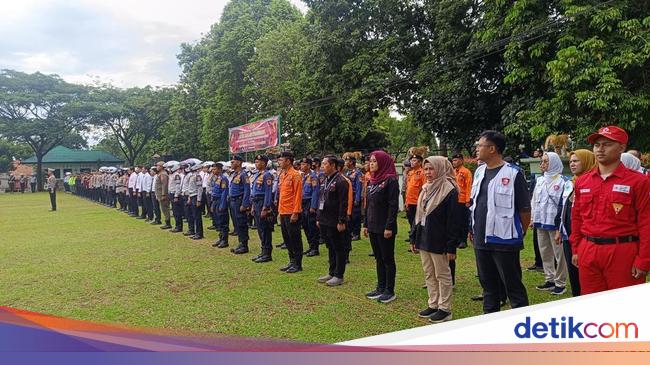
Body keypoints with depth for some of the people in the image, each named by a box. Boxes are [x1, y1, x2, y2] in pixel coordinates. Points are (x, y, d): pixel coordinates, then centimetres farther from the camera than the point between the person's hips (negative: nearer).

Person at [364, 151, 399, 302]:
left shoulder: (391, 180, -13)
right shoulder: (371, 181, 12)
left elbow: (393, 205, -17)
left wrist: (389, 227, -20)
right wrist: (366, 224, 15)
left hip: (385, 228, -8)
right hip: (373, 226, 8)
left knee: (387, 259, 2)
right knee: (378, 258, 14)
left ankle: (390, 291, 11)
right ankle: (380, 287, 24)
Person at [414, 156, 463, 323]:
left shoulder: (449, 191, -13)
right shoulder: (425, 190, 11)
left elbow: (454, 221, -16)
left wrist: (451, 247, -18)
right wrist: (415, 239, 14)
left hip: (438, 242, -8)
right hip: (424, 240, 8)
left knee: (442, 275, 5)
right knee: (429, 274, 14)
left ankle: (445, 309, 15)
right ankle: (433, 305, 26)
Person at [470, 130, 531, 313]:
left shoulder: (512, 173, -12)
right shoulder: (479, 172, 9)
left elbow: (524, 209, -9)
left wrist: (520, 234, -1)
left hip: (504, 241, -7)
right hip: (481, 241, 7)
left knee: (513, 286, 2)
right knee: (488, 284, 18)